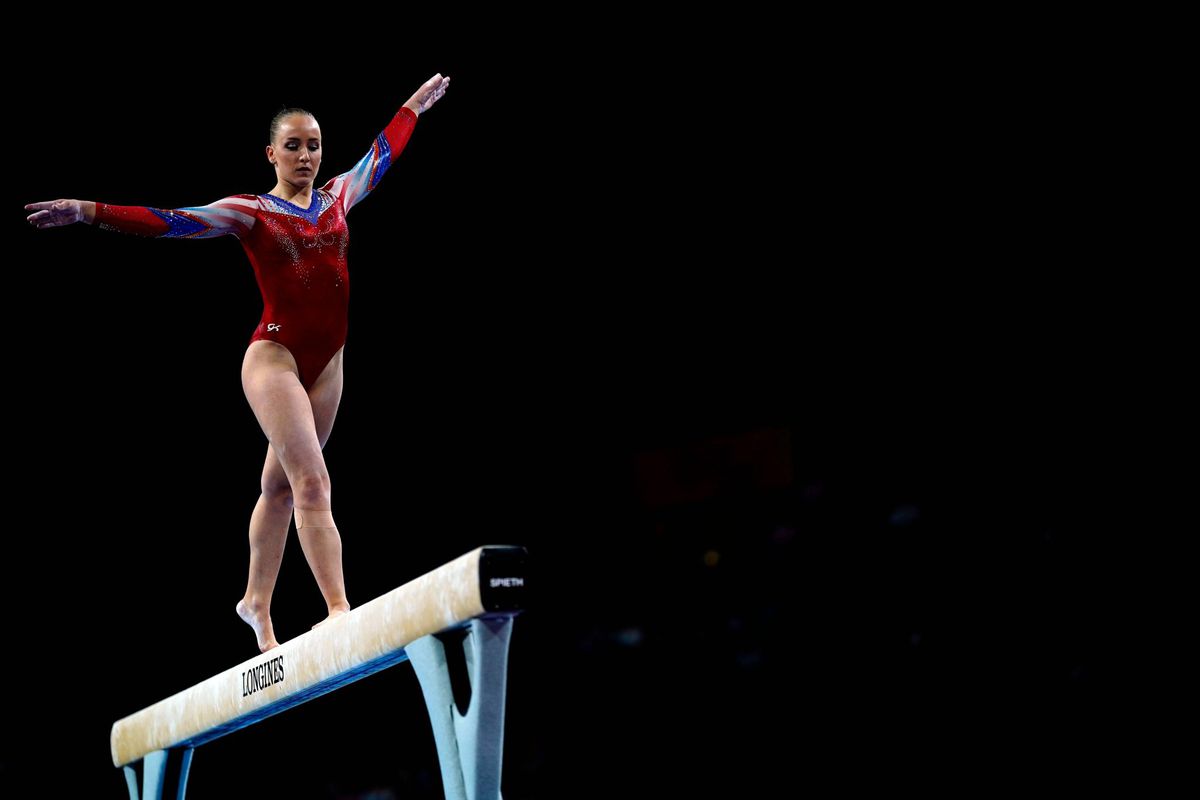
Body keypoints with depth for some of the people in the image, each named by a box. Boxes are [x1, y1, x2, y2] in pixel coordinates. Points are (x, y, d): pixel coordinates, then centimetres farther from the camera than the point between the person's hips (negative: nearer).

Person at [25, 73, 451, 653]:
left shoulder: (337, 197, 13)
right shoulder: (250, 211, -1)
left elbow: (381, 154, 30)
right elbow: (170, 220, -10)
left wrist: (414, 106, 44)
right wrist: (90, 212, -20)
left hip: (326, 363, 6)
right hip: (274, 357, -6)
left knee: (280, 486, 15)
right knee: (312, 481, -16)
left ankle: (257, 602, 27)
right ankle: (338, 609, -21)